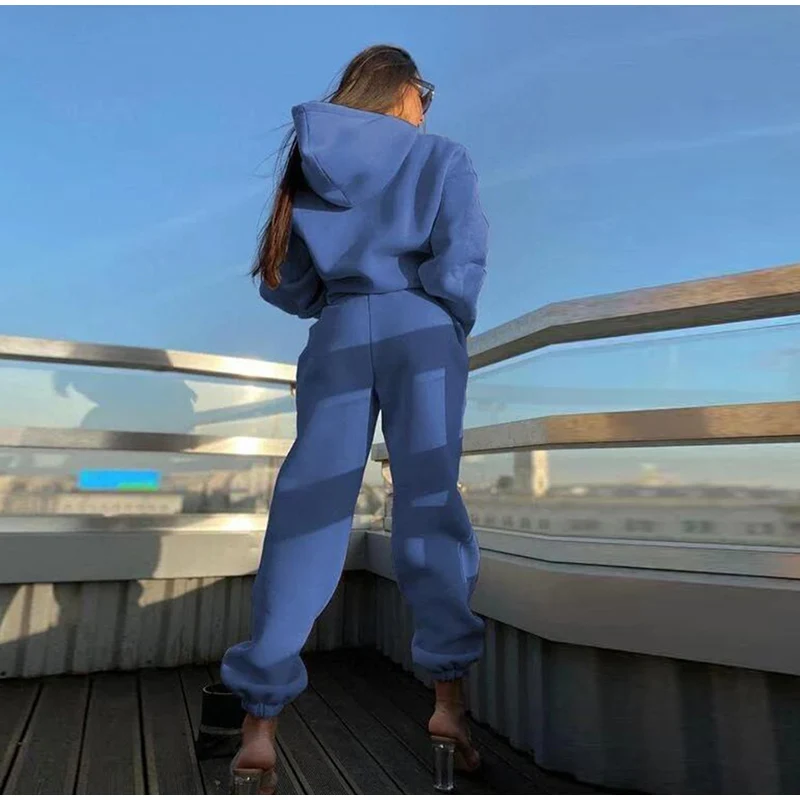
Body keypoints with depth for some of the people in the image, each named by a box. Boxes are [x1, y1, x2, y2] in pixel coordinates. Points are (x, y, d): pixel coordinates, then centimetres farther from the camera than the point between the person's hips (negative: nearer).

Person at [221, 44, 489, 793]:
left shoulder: (311, 166, 21)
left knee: (307, 515, 1)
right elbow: (457, 270, -5)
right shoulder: (441, 157, 11)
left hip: (337, 339, 3)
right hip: (421, 333, -2)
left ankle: (259, 726, 4)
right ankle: (448, 704, 4)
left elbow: (285, 287, 16)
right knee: (430, 507, 1)